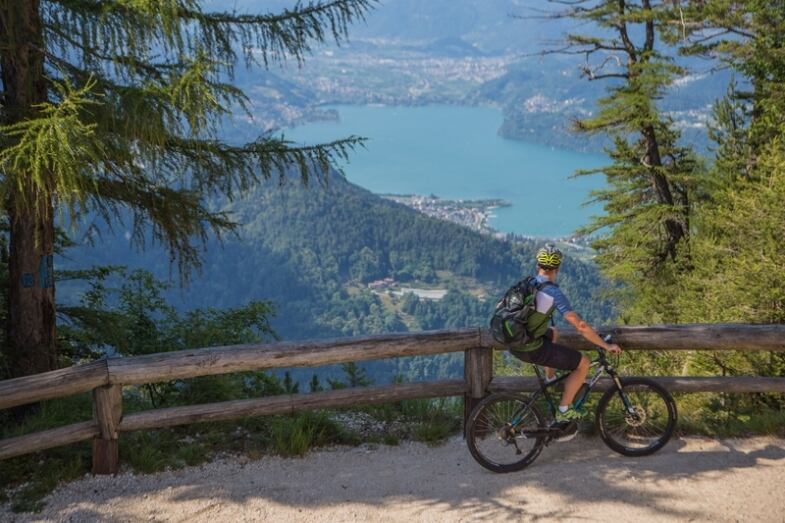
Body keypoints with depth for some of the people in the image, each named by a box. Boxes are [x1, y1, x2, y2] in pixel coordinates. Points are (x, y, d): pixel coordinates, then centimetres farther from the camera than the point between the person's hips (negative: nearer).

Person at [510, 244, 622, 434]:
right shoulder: (553, 292, -15)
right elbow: (580, 325, -21)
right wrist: (606, 345, -11)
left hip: (513, 343, 8)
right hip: (530, 349, -8)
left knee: (553, 333, 35)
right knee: (583, 363, 3)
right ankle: (563, 412, 7)